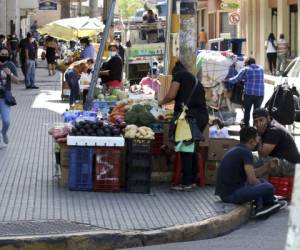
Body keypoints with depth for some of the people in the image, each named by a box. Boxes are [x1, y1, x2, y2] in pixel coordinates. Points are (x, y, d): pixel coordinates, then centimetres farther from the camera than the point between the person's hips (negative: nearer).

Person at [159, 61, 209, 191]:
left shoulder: (179, 74, 7)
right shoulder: (196, 81, 28)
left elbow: (171, 95, -5)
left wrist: (161, 102, 15)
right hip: (203, 115, 7)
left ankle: (186, 183, -3)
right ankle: (192, 180, 20)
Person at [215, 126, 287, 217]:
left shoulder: (237, 150, 15)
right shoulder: (246, 152, -15)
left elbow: (252, 174, 22)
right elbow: (252, 180, -17)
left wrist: (268, 166, 12)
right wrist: (262, 186, 3)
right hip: (231, 194, -11)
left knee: (261, 181, 26)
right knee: (268, 188, -15)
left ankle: (260, 207, 8)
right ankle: (269, 204, 16)